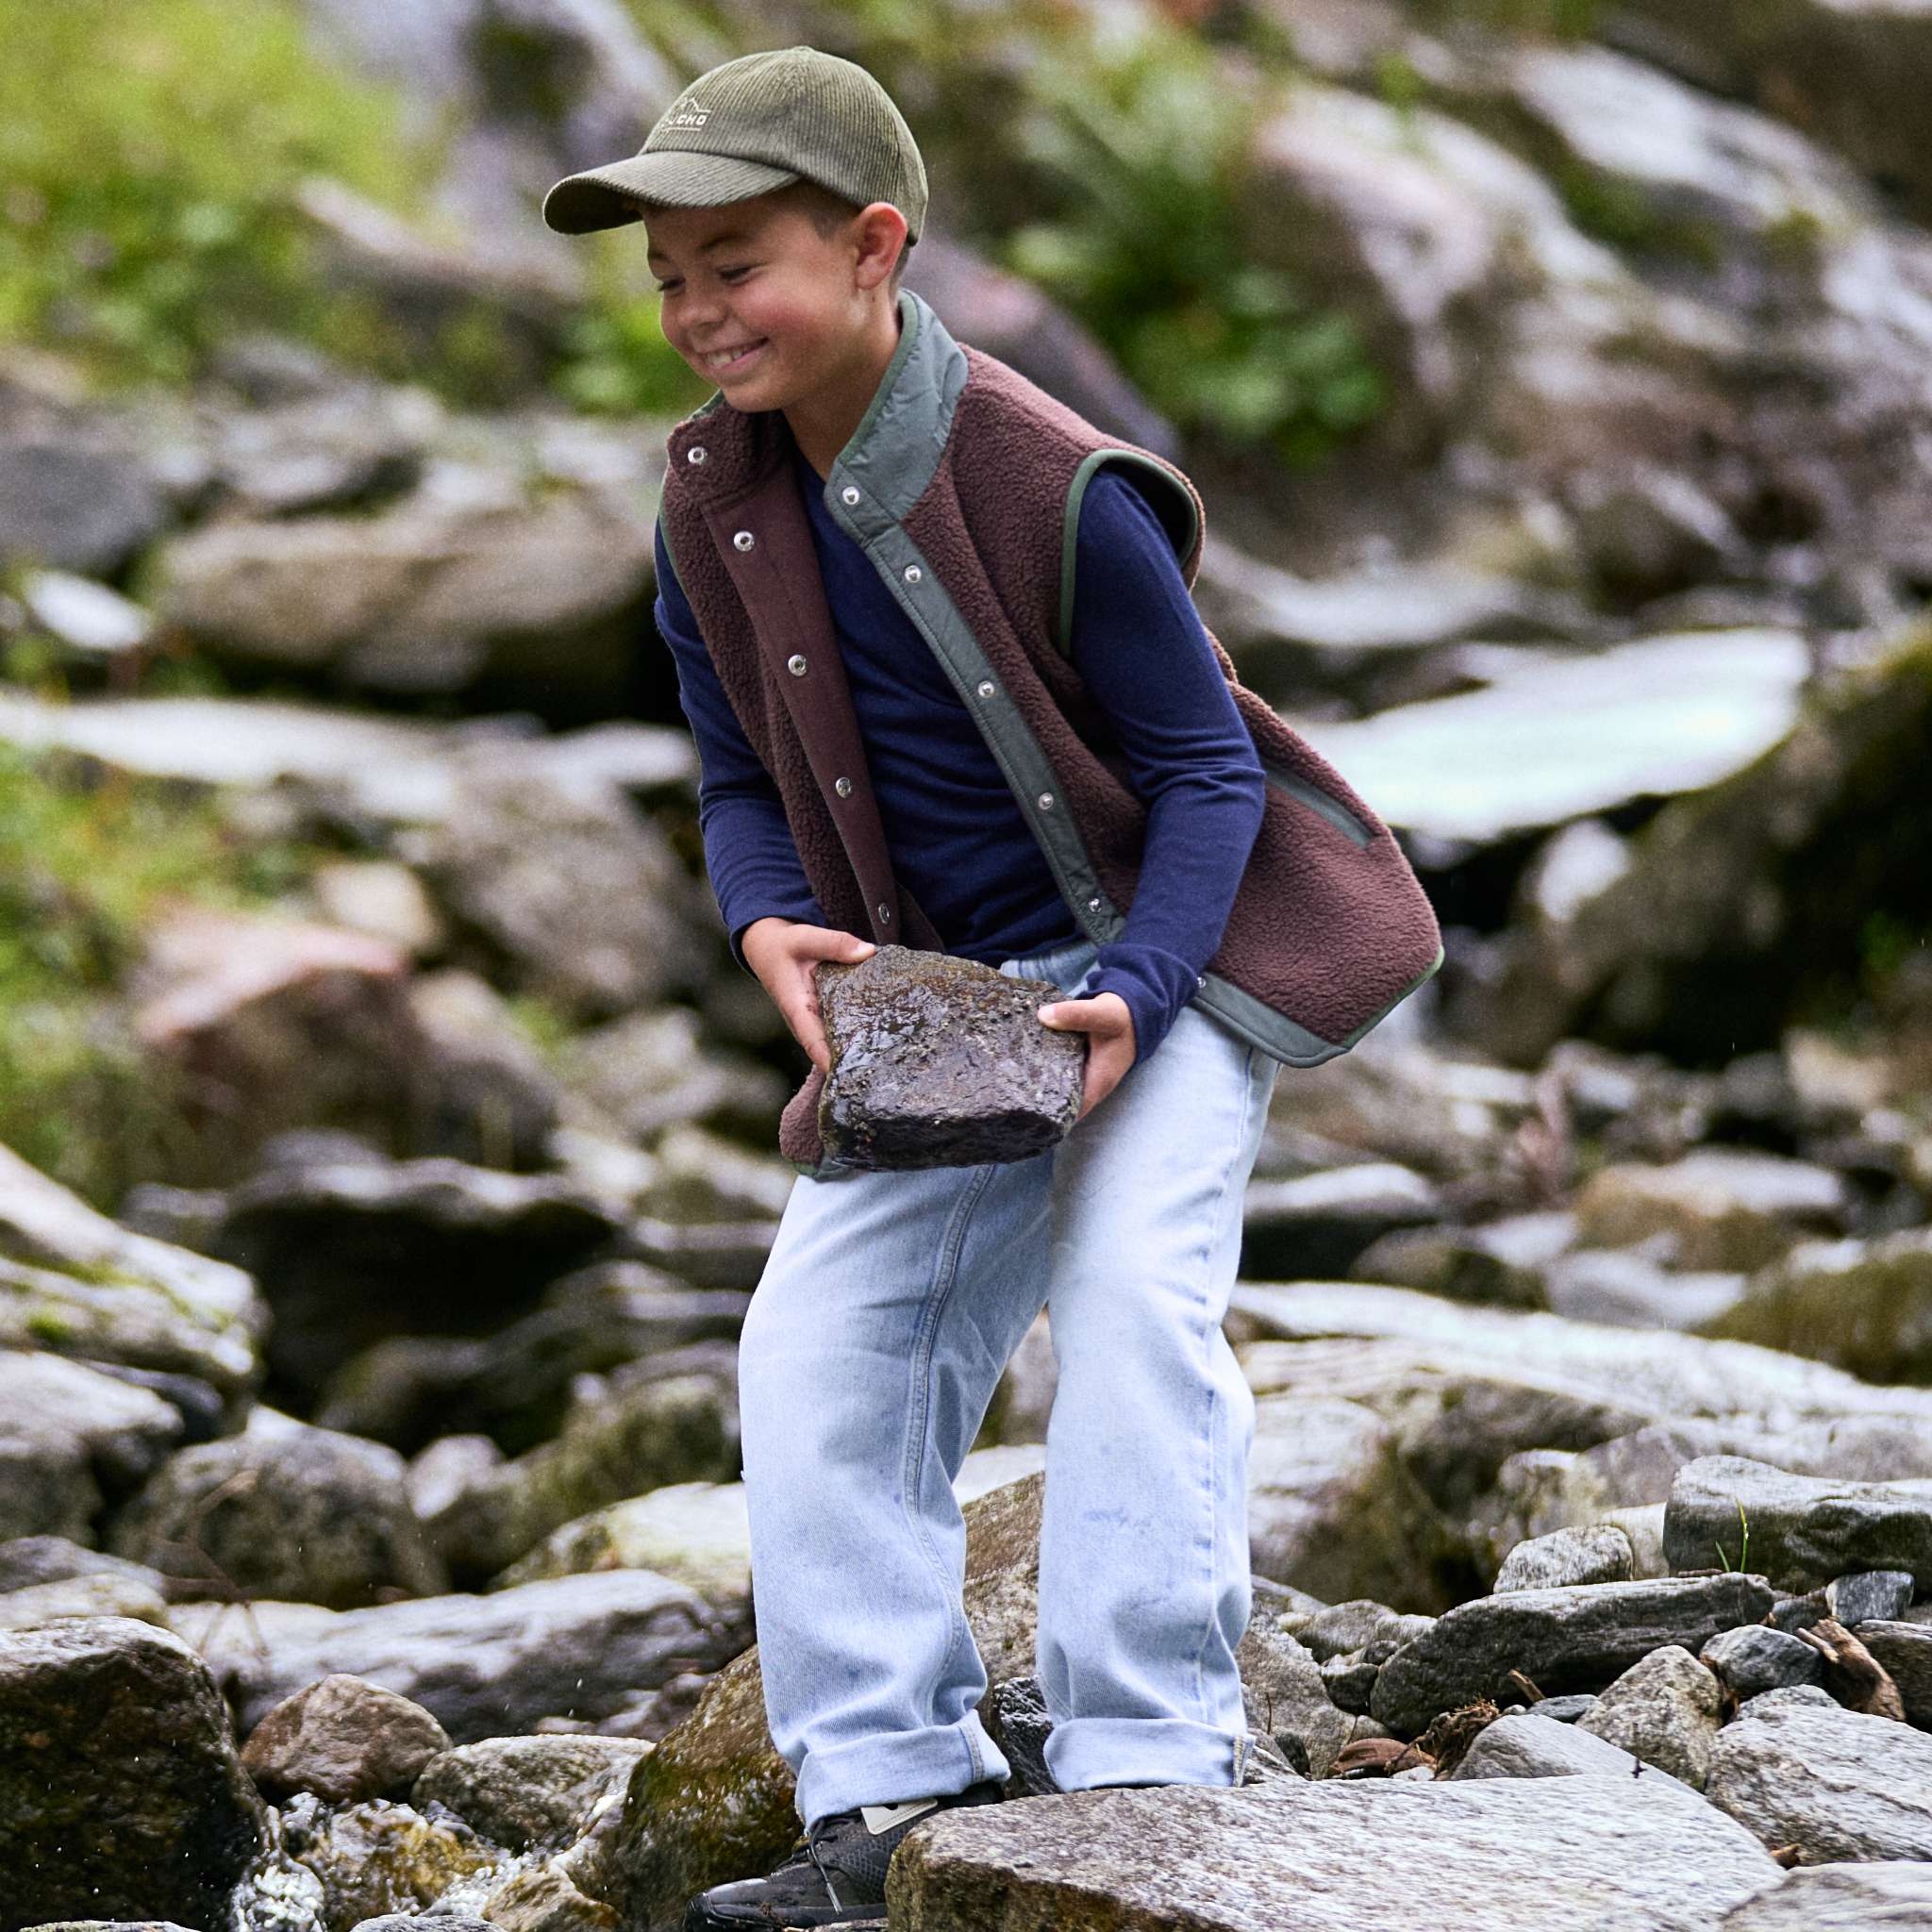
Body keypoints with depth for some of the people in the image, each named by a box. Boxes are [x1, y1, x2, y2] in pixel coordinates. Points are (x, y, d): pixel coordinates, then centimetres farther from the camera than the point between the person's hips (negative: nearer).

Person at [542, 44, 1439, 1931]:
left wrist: (1134, 997, -28)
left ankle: (1145, 1771, -19)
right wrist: (771, 929, -17)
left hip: (1159, 947, -6)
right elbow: (742, 781, 5)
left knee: (1132, 1293, -22)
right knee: (824, 1337, -4)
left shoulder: (1061, 495, -23)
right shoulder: (712, 502, -5)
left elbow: (1204, 766, -14)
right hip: (940, 991, 6)